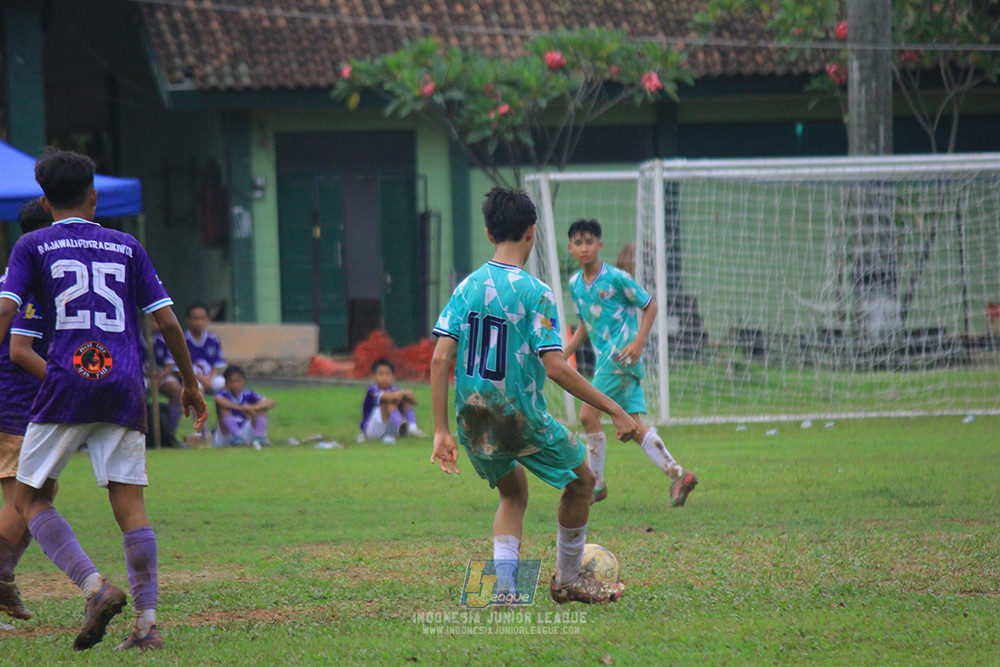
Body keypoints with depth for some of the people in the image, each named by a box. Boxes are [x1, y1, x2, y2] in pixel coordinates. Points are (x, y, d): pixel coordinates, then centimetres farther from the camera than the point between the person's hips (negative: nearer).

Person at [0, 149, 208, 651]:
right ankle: (146, 623, -6)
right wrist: (190, 383, 22)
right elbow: (167, 322, 12)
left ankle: (96, 587, -14)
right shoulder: (126, 247, 15)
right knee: (130, 503, 3)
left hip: (67, 384, -3)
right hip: (124, 387, 3)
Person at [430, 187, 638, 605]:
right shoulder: (534, 293, -13)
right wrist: (614, 409, -15)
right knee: (581, 481, 20)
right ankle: (567, 579, 29)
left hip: (474, 425, 5)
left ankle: (504, 587, 12)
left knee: (513, 494, 28)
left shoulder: (467, 287, 1)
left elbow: (440, 359, -4)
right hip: (522, 421, -5)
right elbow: (556, 368, -20)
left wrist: (441, 431, 1)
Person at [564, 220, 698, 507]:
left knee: (588, 414, -11)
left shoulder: (616, 278, -9)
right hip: (604, 357, 7)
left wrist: (639, 342, -14)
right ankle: (677, 475, 1)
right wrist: (562, 355, 17)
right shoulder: (575, 284, 12)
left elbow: (650, 306, -3)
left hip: (622, 355, -7)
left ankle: (596, 484, 0)